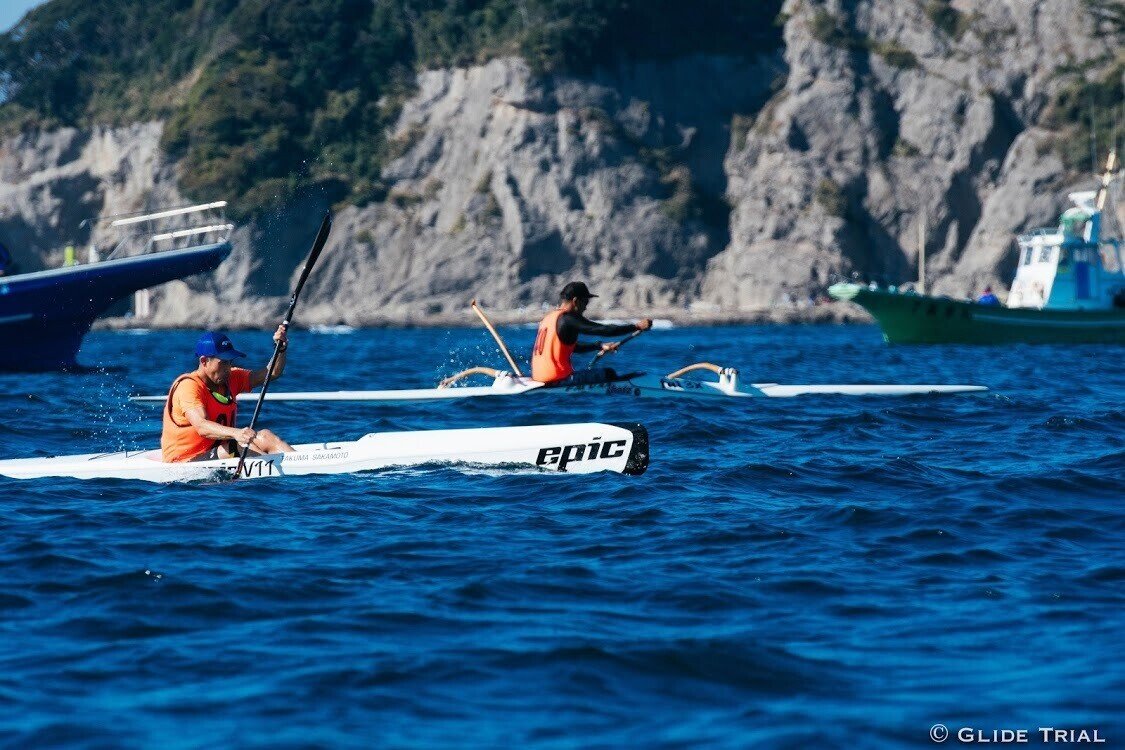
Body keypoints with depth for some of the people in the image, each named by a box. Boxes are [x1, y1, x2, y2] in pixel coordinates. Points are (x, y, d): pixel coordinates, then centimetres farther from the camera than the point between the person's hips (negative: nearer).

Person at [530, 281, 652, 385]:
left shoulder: (549, 318, 18)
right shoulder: (568, 319, -11)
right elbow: (604, 330, -14)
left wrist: (600, 346, 26)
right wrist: (637, 326, -9)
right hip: (556, 381, -10)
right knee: (608, 374, -8)